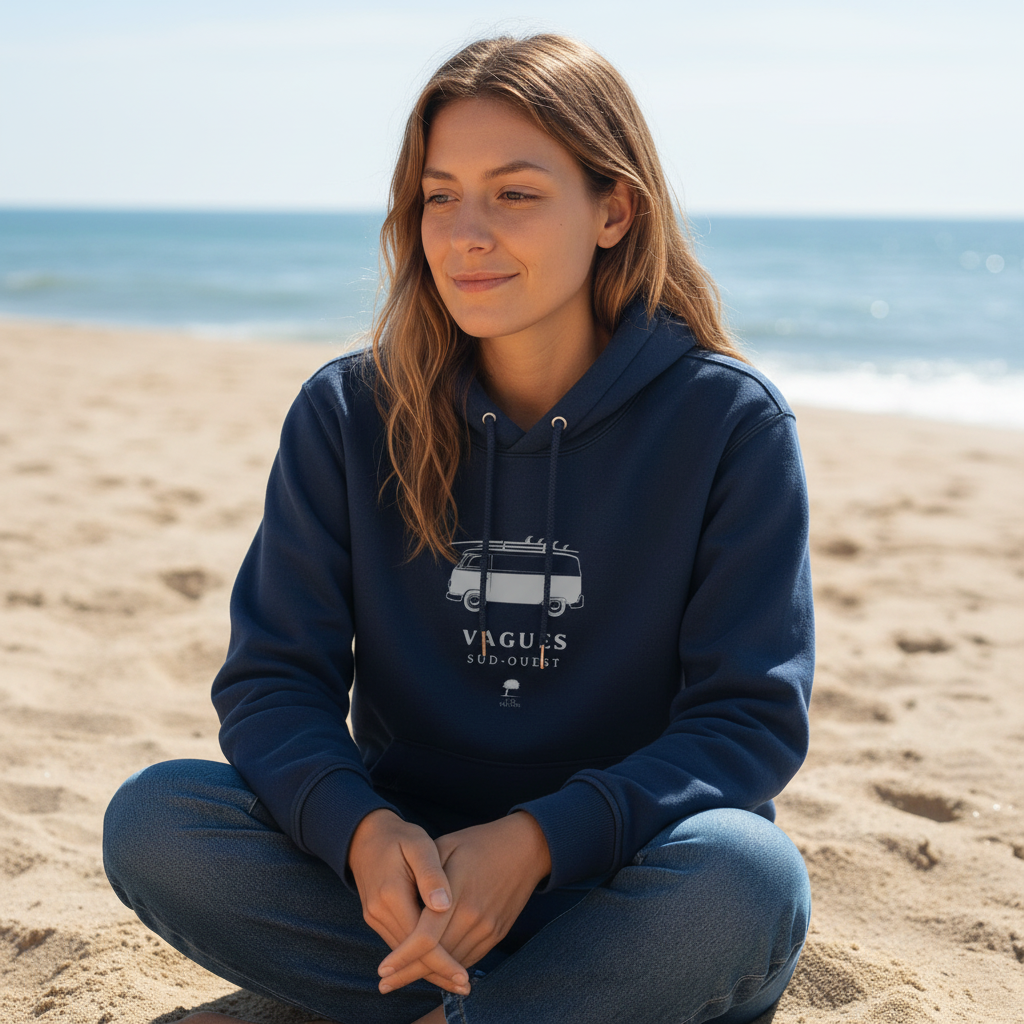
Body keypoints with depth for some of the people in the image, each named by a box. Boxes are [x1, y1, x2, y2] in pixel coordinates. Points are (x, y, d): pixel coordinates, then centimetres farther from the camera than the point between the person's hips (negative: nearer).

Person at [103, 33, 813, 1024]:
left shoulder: (730, 422, -8)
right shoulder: (346, 413, -1)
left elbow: (752, 716, -10)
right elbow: (273, 678, -4)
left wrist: (538, 840, -25)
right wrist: (362, 830, -26)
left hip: (610, 884, -2)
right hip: (407, 874, 3)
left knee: (745, 875, -35)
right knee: (151, 821, -21)